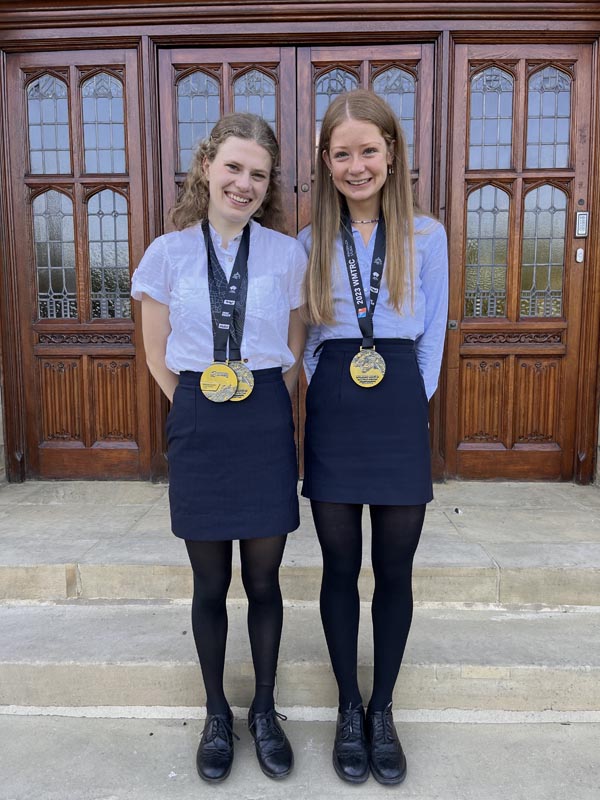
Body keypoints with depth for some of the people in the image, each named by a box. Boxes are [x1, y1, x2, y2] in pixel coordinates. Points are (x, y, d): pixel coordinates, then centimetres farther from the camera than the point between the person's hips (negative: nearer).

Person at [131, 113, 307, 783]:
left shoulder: (286, 254, 1)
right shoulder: (167, 254, 0)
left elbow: (295, 351, 9)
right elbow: (158, 356, 6)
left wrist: (260, 406, 6)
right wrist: (203, 409, 6)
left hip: (266, 429, 0)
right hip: (198, 431, 0)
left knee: (263, 581, 11)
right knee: (210, 586, 12)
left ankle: (264, 709, 35)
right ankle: (216, 714, 36)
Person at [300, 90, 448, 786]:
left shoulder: (426, 236, 4)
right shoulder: (310, 241, 7)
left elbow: (432, 335, 7)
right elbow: (307, 334, 12)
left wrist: (409, 399, 3)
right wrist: (330, 386, 3)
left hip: (401, 414, 0)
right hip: (332, 413, 1)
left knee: (394, 571, 7)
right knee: (340, 567, 8)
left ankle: (382, 710, 28)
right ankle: (348, 708, 29)